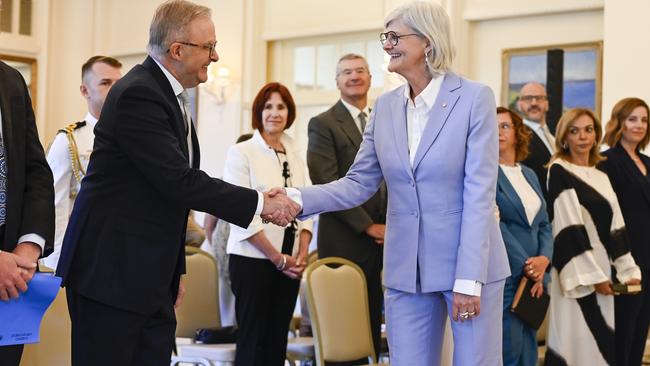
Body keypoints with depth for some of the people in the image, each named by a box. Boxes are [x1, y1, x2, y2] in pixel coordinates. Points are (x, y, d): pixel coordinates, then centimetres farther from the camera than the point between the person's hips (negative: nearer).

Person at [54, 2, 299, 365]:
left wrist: (175, 271, 20)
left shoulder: (167, 93, 14)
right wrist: (260, 202, -16)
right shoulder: (137, 95, -17)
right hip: (111, 272, -9)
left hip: (151, 277, 9)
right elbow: (180, 181, -23)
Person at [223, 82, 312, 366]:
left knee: (277, 339, 7)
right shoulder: (241, 153, -3)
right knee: (252, 340, -2)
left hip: (289, 262, 5)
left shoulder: (295, 155, 13)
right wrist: (275, 256, -11)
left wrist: (302, 253, -4)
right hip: (253, 258, -5)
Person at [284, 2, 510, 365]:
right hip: (406, 270, 5)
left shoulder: (474, 98, -9)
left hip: (469, 264, -4)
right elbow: (358, 184, 7)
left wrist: (468, 279, -17)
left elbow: (479, 193, -13)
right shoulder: (386, 107, 6)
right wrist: (298, 198, -11)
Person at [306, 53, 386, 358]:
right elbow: (328, 183, -11)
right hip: (344, 241, -5)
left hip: (382, 239, 5)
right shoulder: (323, 124, -3)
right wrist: (368, 227, -12)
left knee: (372, 322, 9)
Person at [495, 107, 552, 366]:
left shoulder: (529, 175, 17)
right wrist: (527, 267, -13)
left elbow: (544, 224, 13)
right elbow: (493, 224, -13)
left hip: (533, 277, 7)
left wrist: (544, 259, -7)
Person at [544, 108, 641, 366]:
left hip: (604, 267, 7)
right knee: (580, 343, -8)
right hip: (577, 272, -6)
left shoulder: (602, 178, 17)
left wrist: (627, 270, 4)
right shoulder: (559, 172, -4)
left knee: (601, 344, 5)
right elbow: (568, 228, -12)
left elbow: (616, 225, 14)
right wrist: (592, 275, -16)